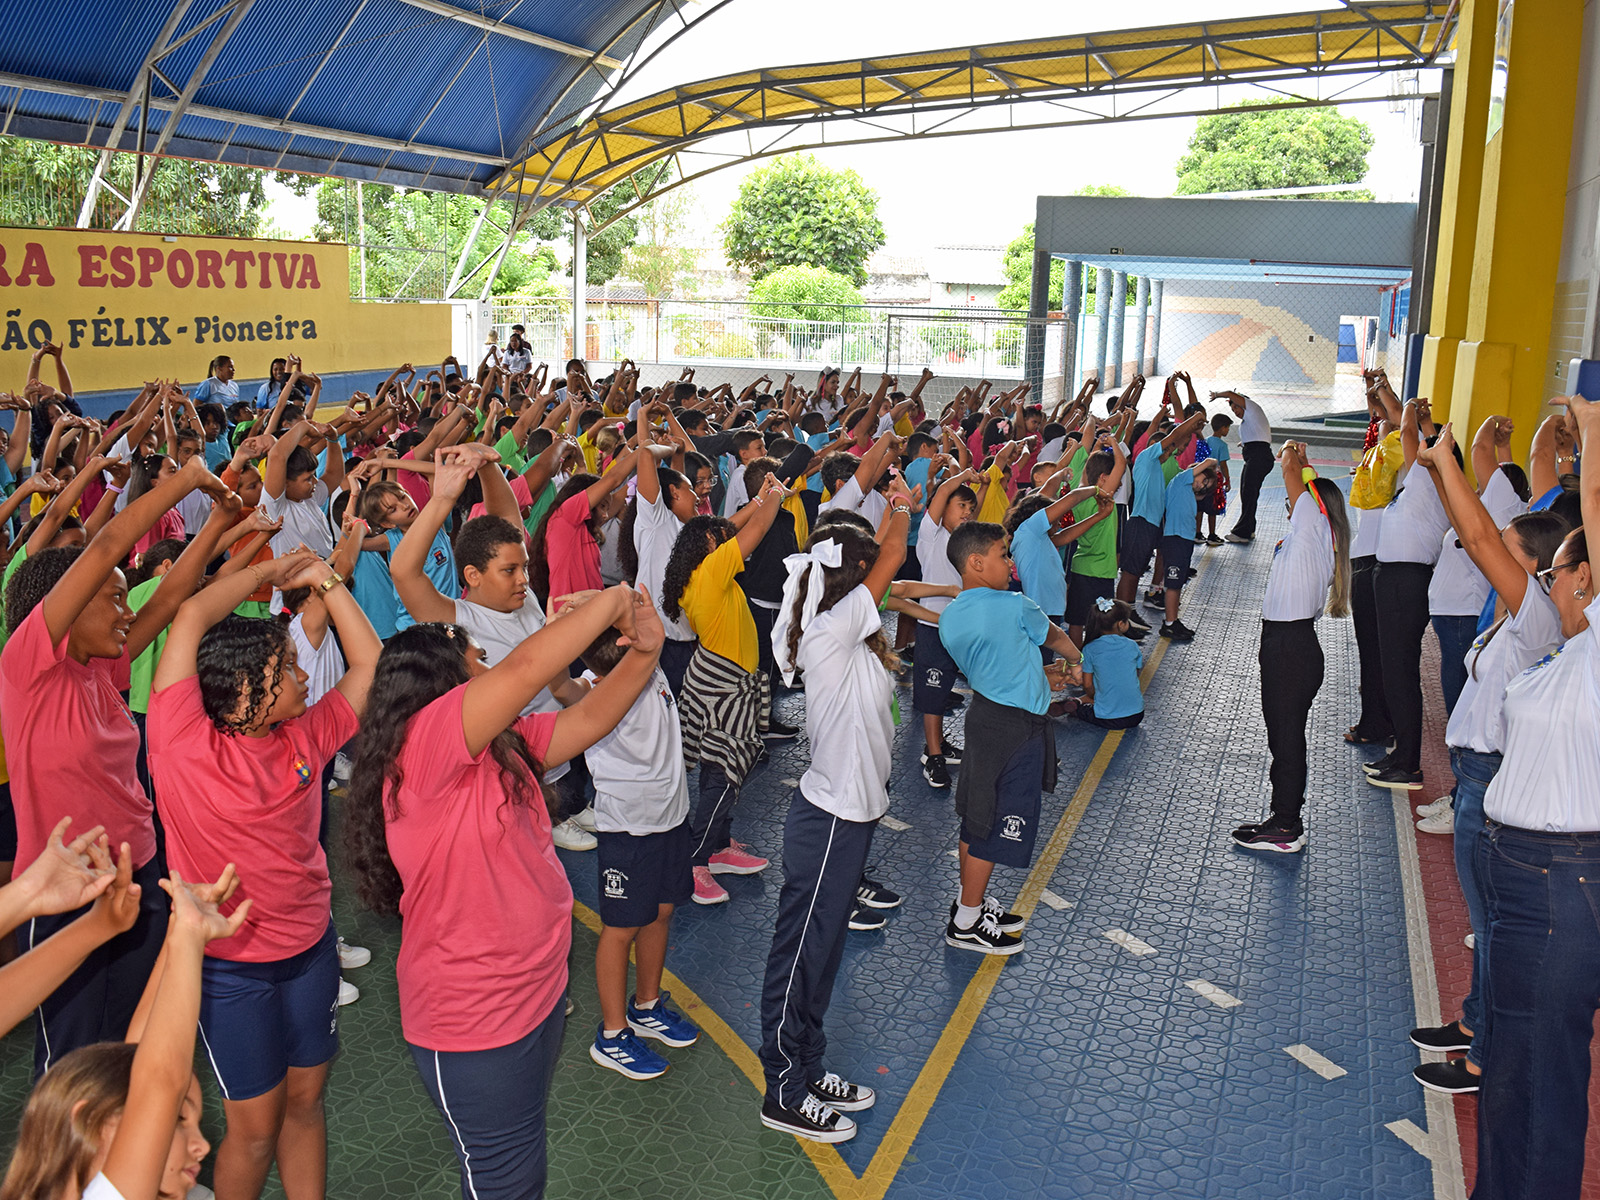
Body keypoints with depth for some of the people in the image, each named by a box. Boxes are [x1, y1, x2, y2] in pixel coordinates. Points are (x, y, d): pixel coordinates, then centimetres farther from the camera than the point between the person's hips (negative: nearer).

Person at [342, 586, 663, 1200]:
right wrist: (612, 601, -24)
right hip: (474, 1025, -9)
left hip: (536, 992, 9)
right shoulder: (421, 746, -26)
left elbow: (586, 719, 5)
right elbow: (527, 667, -36)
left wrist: (642, 654, -12)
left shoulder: (503, 743, 1)